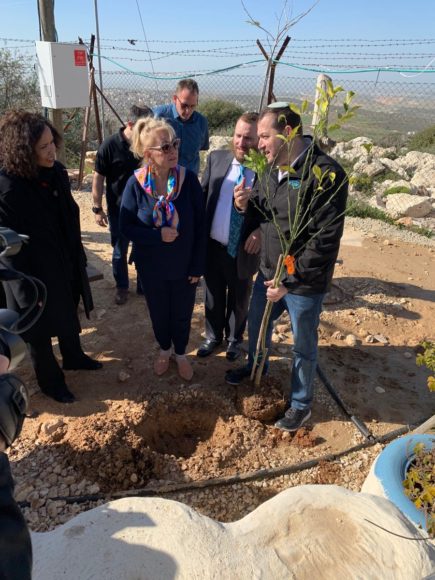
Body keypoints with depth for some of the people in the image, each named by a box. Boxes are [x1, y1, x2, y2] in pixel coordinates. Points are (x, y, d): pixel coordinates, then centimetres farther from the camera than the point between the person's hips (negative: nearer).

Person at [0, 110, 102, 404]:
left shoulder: (56, 171, -7)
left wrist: (78, 256, 11)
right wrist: (27, 292, -17)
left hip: (66, 263, 7)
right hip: (33, 273, -6)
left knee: (68, 314, 27)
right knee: (40, 330, 16)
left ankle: (74, 356, 54)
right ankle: (50, 379, 41)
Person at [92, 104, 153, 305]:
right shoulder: (109, 145, -14)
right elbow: (98, 178, -8)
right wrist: (97, 208, -8)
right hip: (119, 209, -2)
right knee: (120, 251, 11)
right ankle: (121, 286, 30)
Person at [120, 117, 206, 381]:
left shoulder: (189, 179, -15)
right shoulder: (136, 183, -15)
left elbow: (200, 226, -10)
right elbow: (126, 226, -8)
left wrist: (198, 266, -9)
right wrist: (158, 236, -24)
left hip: (184, 265, 0)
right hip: (151, 267, 1)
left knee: (182, 315, 17)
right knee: (159, 314, 20)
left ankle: (181, 353, 45)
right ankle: (165, 349, 49)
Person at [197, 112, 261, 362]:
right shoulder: (216, 158, -2)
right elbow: (202, 195, 3)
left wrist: (262, 231, -21)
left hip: (243, 251, -2)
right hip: (212, 247, 3)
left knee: (239, 300, 19)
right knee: (213, 297, 20)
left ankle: (235, 339, 44)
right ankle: (213, 336, 45)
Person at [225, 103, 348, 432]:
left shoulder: (326, 174, -22)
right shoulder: (273, 170, 2)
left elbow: (326, 240, -24)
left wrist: (291, 281, -23)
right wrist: (248, 204, -8)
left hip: (304, 284, -7)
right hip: (268, 273, 7)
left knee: (303, 346, 12)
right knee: (256, 324, 26)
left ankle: (301, 404, 36)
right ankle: (256, 366, 56)